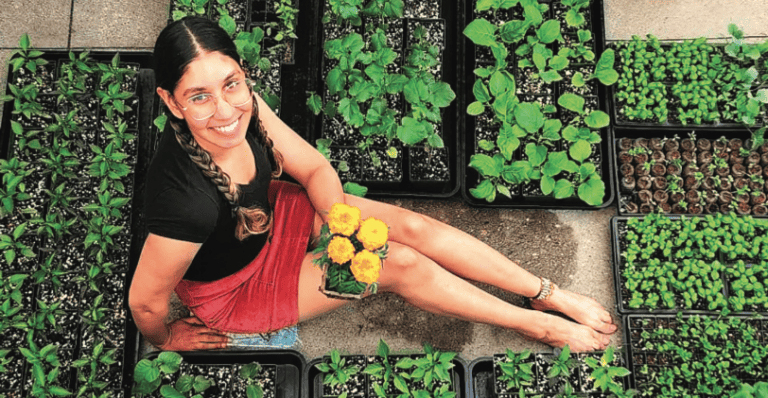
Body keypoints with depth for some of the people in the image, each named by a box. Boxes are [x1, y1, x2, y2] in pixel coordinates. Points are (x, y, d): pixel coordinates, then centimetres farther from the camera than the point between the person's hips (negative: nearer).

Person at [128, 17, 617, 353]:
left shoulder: (243, 105, -24)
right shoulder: (187, 200, -42)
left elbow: (314, 168, -10)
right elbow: (145, 301, -26)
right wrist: (166, 339, -6)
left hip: (268, 216, 6)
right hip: (234, 289, -5)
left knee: (414, 226, -6)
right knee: (400, 263, -13)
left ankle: (554, 296, 10)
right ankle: (539, 326, 7)